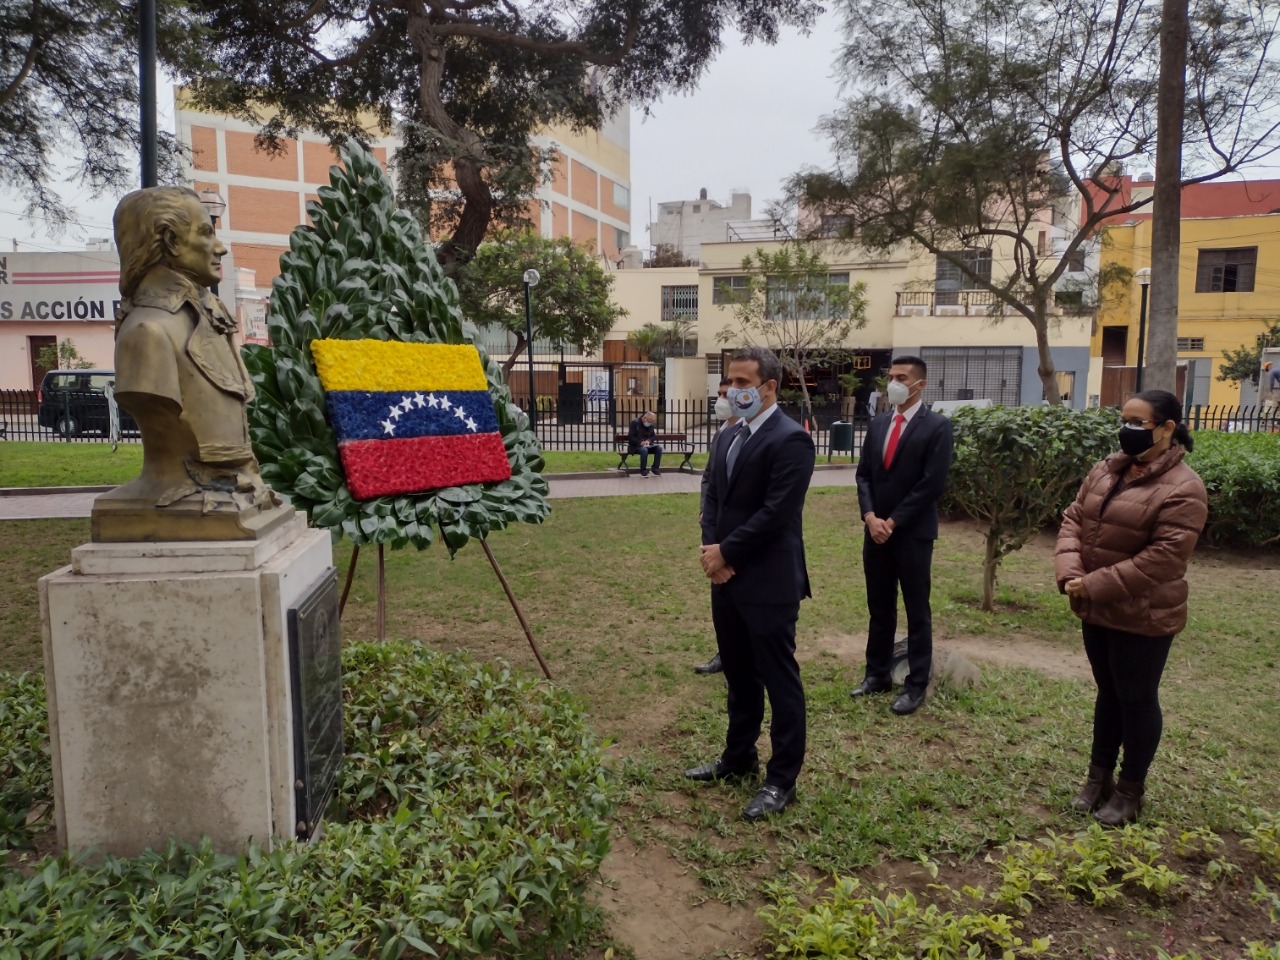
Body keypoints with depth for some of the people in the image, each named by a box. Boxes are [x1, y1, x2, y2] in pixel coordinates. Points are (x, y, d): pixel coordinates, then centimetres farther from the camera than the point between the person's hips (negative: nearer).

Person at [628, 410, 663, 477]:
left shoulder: (651, 425, 9)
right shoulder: (635, 422, -9)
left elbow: (654, 436, 12)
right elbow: (630, 437, -13)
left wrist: (649, 440, -12)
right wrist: (640, 442, -26)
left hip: (647, 445, 6)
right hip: (635, 446, -6)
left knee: (659, 448, -21)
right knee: (644, 450, -38)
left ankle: (656, 469, -13)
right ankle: (643, 471, -23)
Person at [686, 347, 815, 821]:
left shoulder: (790, 439, -15)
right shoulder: (730, 437, 13)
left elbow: (775, 513, -21)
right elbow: (712, 496, 12)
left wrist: (726, 553, -14)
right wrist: (711, 548, -4)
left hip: (768, 584, -8)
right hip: (727, 580, 9)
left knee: (779, 682, 4)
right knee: (739, 677, 20)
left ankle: (782, 780, 16)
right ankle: (739, 758, 36)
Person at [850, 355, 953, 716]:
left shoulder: (937, 426, -8)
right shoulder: (877, 424, 10)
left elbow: (932, 483, -14)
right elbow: (864, 475, 8)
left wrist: (893, 522, -14)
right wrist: (870, 516, -8)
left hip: (913, 533, -5)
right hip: (875, 530, 6)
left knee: (917, 611, 5)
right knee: (879, 608, 13)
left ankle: (917, 684, 15)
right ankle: (878, 674, 25)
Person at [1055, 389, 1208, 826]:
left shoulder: (1182, 489, -17)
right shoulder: (1107, 470, 5)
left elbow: (1162, 559, -23)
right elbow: (1074, 518, 3)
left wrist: (1094, 586, -22)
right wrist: (1069, 573, -14)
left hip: (1143, 617, -6)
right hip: (1096, 611, 7)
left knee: (1137, 700, 10)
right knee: (1108, 693, 20)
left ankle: (1130, 788, 27)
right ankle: (1099, 776, 34)